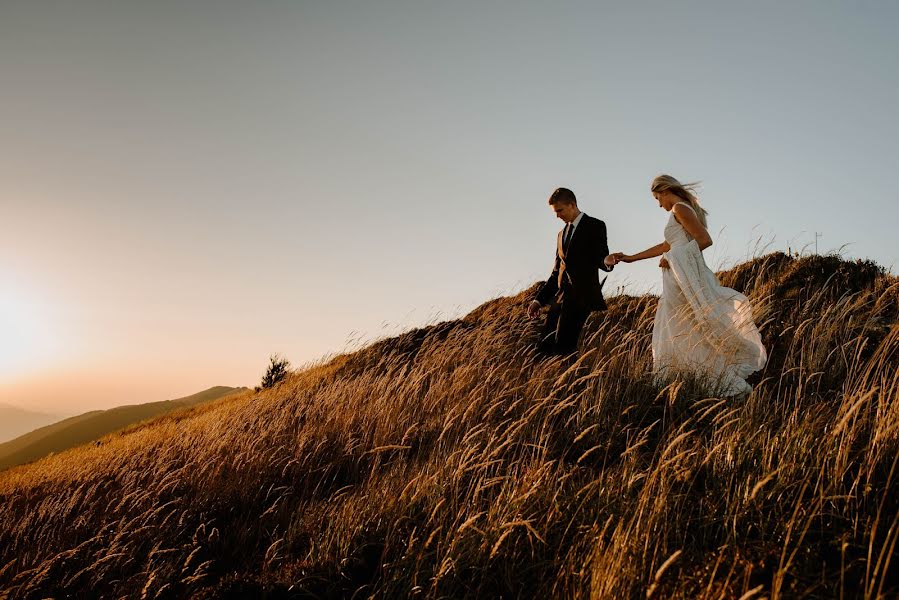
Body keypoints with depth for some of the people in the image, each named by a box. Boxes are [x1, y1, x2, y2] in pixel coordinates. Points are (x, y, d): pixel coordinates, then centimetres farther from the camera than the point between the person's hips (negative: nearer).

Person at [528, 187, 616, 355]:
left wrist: (607, 261, -30)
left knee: (563, 347, -19)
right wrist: (539, 299, 19)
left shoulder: (595, 226, 2)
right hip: (560, 297, 8)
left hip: (581, 294, -7)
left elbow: (600, 259, -5)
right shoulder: (562, 234, 24)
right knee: (544, 347, 0)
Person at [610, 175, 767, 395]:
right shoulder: (684, 210, 22)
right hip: (681, 281, 10)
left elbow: (705, 240, -17)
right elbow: (667, 246, 28)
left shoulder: (679, 208, -7)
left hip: (686, 280, -10)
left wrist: (673, 259, -12)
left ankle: (733, 383, -5)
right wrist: (631, 257, 30)